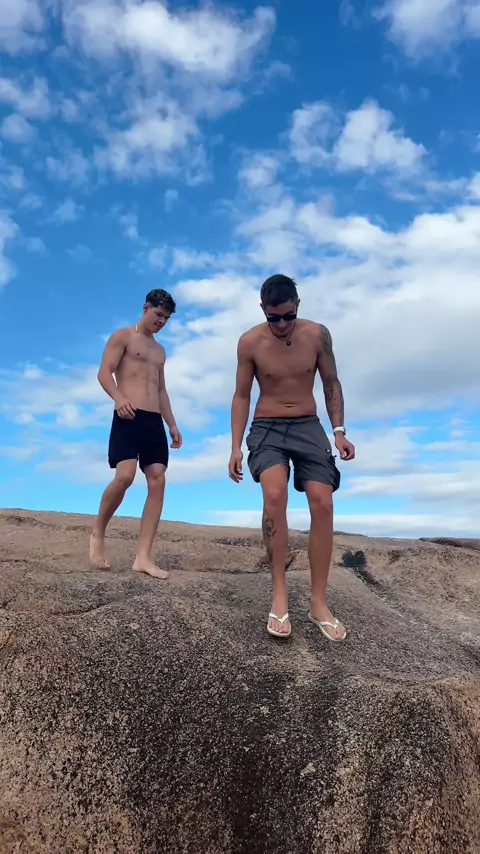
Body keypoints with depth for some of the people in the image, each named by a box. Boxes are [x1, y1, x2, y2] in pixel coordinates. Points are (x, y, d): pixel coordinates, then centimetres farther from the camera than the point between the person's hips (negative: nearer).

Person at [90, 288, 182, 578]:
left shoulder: (160, 351, 27)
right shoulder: (122, 337, 7)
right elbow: (104, 373, -5)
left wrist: (172, 424, 18)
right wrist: (119, 397, -25)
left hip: (154, 422, 7)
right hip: (129, 418, -6)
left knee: (158, 481, -7)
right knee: (125, 476, -23)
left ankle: (144, 557, -7)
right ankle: (98, 534, 4)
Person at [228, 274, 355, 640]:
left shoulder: (318, 334, -4)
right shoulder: (250, 342, -7)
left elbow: (331, 383, 6)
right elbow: (241, 396, 0)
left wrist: (339, 431, -3)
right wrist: (236, 447, -7)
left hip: (309, 427, 2)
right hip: (267, 428, -2)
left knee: (323, 504, -13)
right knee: (275, 495, -29)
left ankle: (319, 602, -2)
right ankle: (280, 593, -17)